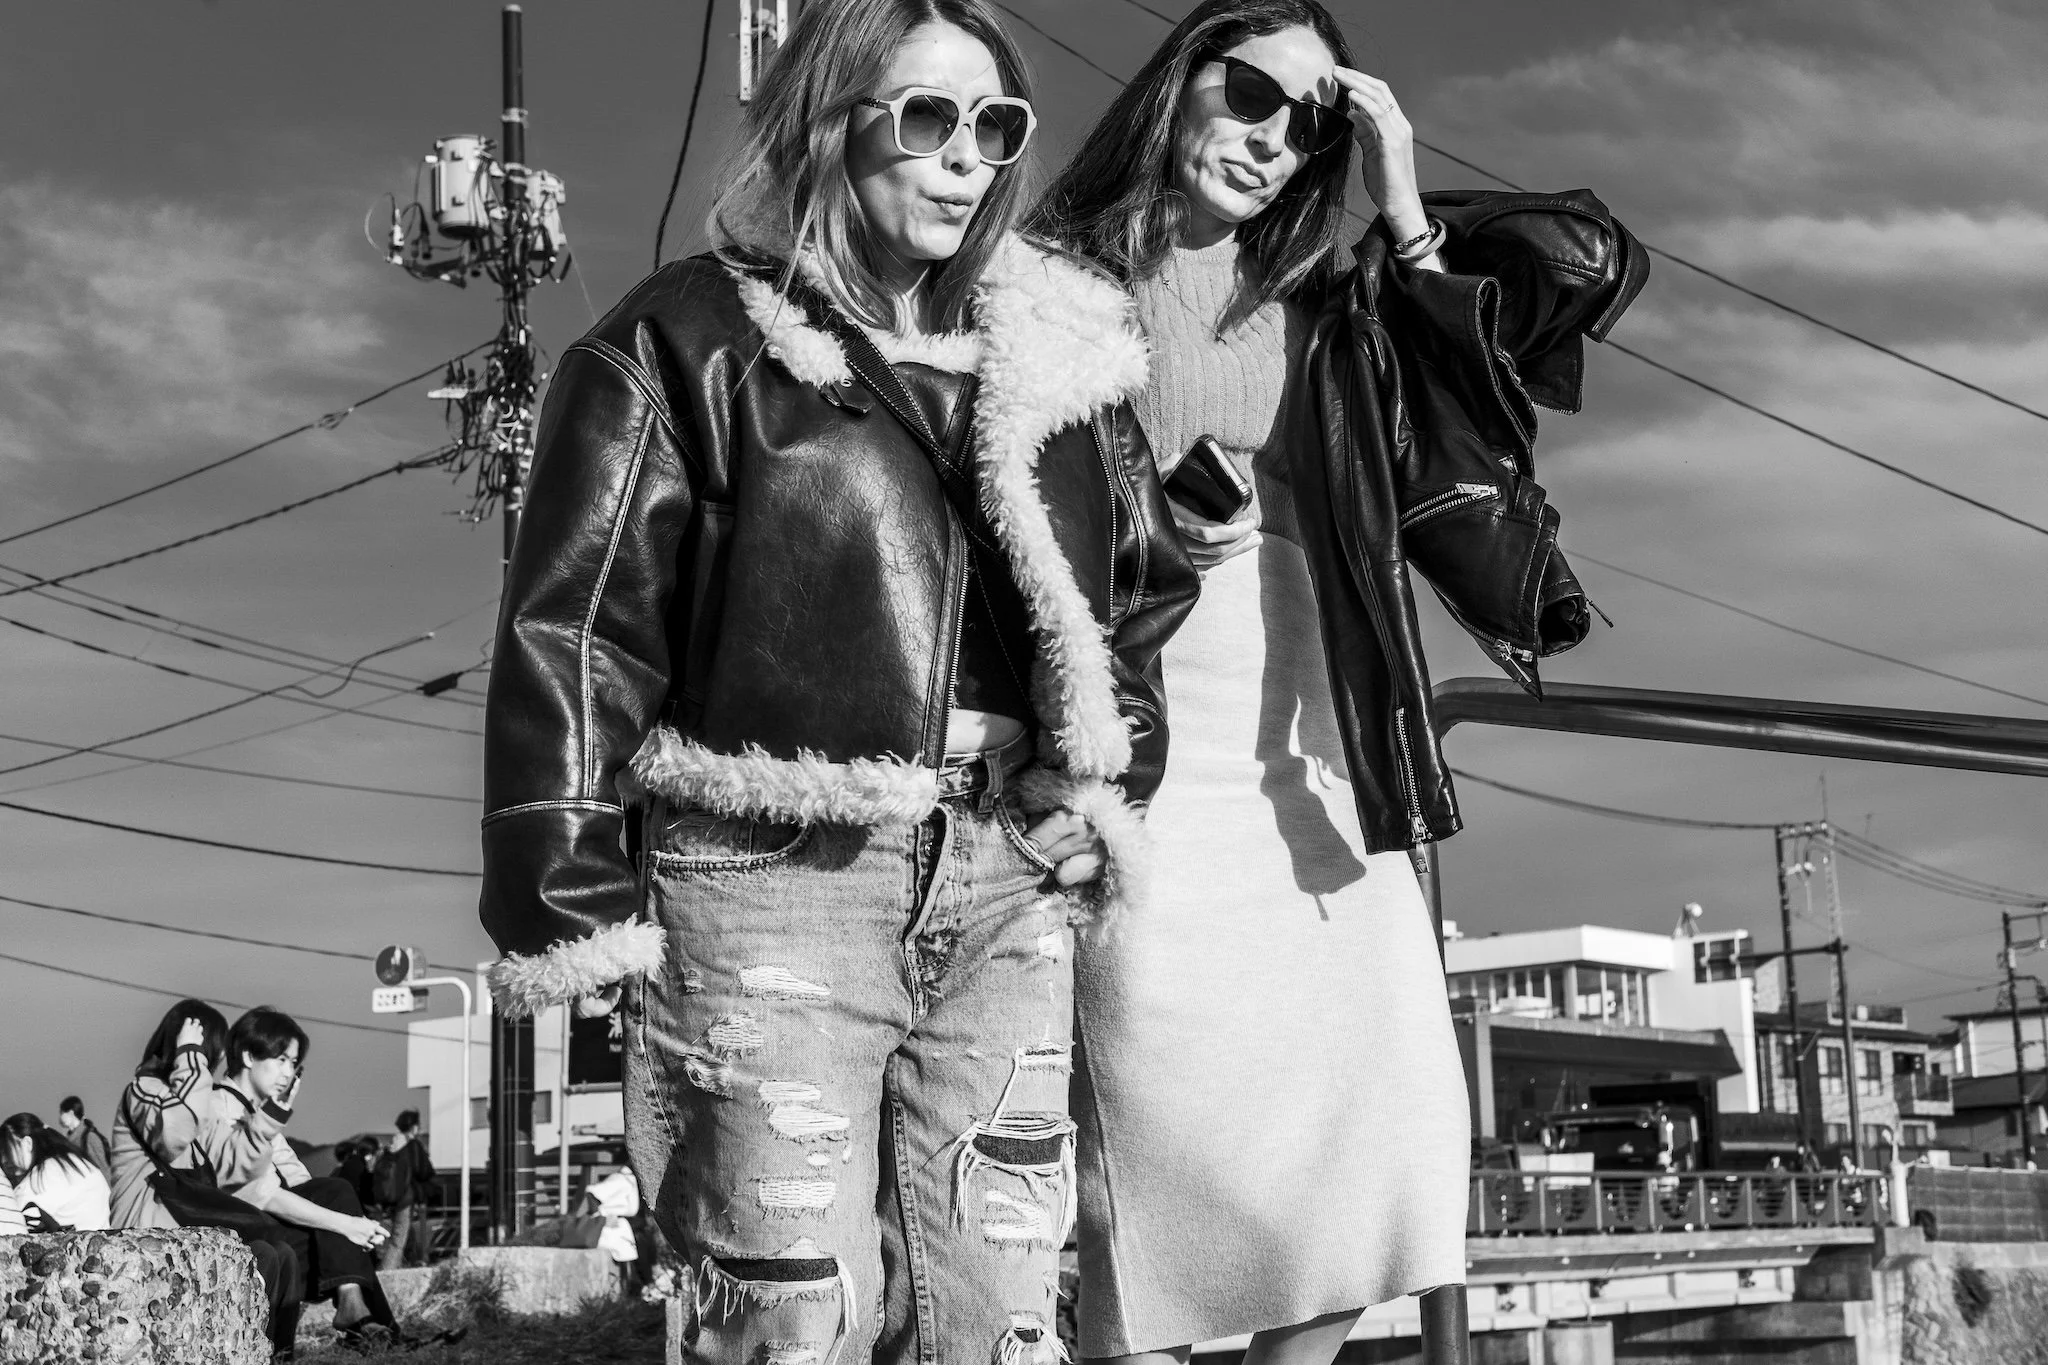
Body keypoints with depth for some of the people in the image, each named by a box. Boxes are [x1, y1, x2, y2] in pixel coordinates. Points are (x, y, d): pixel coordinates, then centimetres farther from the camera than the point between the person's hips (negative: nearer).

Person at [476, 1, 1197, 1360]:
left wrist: (1108, 787, 10)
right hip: (777, 877, -5)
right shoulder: (694, 343, -1)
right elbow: (572, 630, -5)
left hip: (1008, 890, 5)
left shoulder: (1064, 351, 14)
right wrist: (573, 906, -10)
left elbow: (1145, 588, 24)